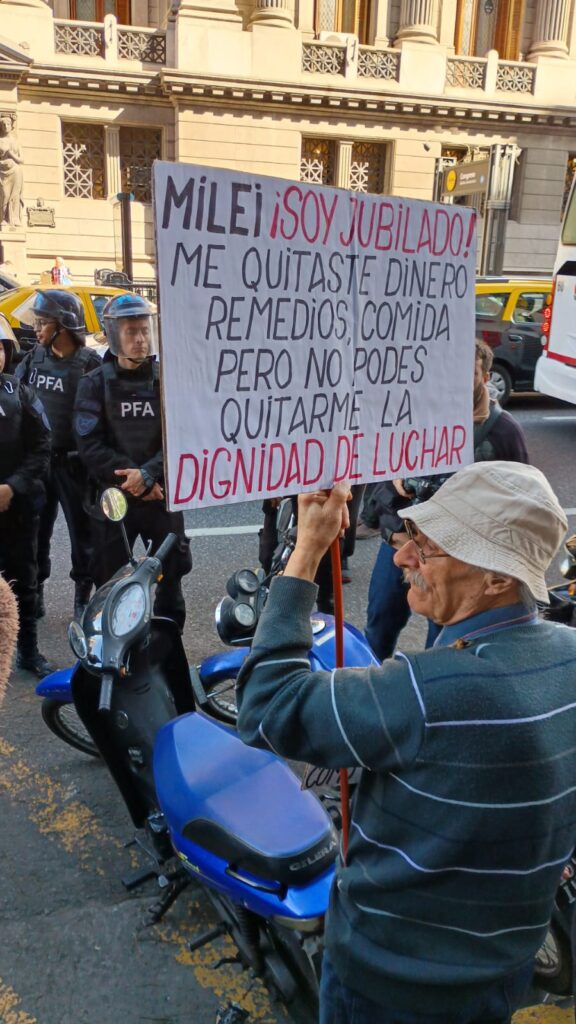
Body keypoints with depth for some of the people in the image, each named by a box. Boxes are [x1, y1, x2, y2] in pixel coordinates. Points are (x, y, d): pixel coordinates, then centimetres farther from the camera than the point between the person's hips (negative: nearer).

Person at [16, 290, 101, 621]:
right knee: (35, 529, 13)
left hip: (75, 462, -4)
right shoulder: (33, 359, 6)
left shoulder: (90, 363, -10)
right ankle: (34, 591, 27)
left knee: (82, 531, 8)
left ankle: (84, 594, 22)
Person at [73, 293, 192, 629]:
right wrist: (129, 479, -16)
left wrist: (148, 475, -20)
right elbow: (90, 445, -7)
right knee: (109, 581, 6)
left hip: (162, 494, 1)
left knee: (171, 574, 10)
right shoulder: (95, 384, 1)